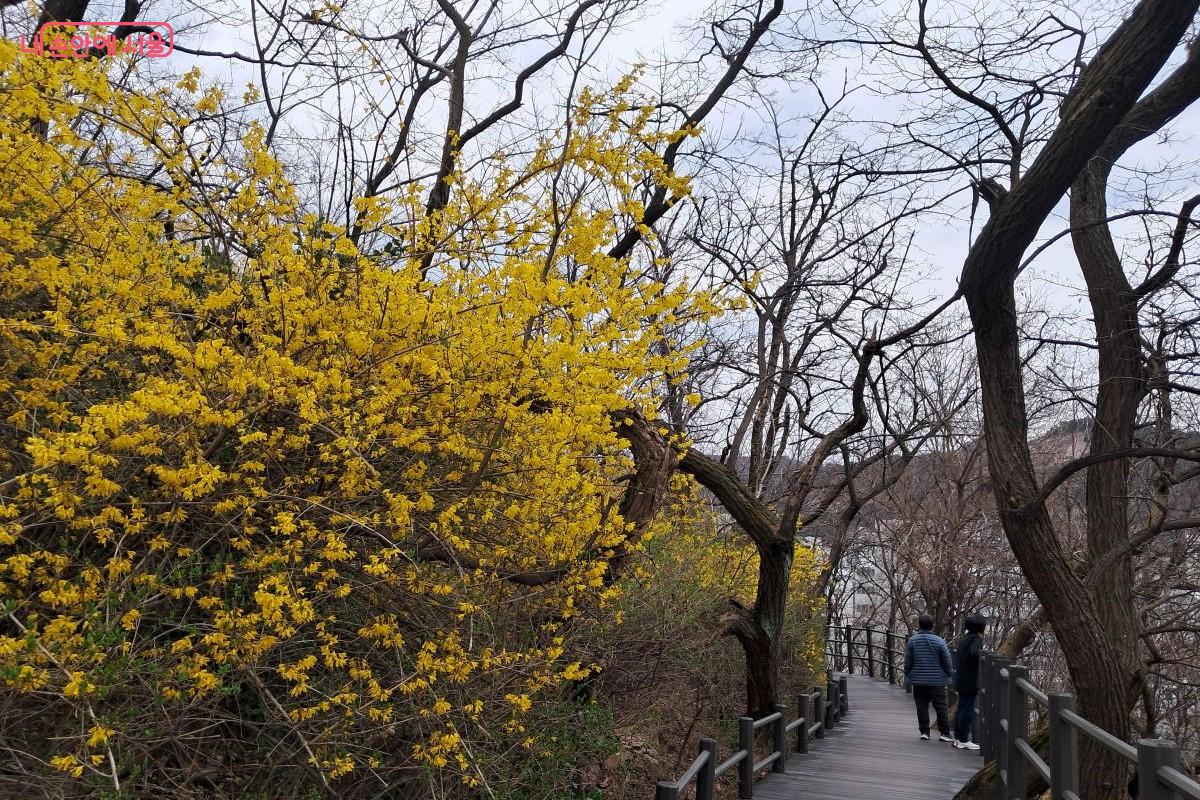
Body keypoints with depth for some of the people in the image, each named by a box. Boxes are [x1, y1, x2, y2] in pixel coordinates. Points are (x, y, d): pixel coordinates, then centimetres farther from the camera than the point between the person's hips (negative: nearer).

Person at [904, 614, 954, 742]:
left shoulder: (912, 640, -2)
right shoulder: (939, 641, -8)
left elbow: (908, 661, 2)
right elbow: (947, 661, -4)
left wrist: (908, 676, 14)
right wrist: (950, 675, 11)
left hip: (918, 680, 2)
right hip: (937, 681, -2)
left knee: (922, 707, 8)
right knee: (940, 707, 4)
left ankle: (924, 731, 9)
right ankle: (944, 733, 4)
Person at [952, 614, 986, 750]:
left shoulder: (964, 638, 15)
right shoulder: (975, 639, -13)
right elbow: (975, 652, -32)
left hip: (961, 681, 9)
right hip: (971, 682, -9)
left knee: (961, 708, 15)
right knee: (967, 710, -4)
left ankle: (958, 738, 22)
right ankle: (963, 740, -2)